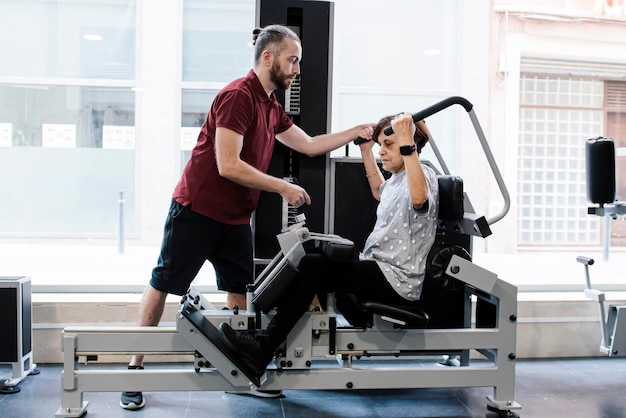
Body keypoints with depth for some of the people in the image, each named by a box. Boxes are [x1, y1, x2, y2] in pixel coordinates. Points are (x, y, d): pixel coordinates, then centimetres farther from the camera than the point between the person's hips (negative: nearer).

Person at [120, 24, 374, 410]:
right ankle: (135, 367, 14)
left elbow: (310, 145, 19)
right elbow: (228, 165, -23)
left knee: (240, 290, 8)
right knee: (163, 284, 3)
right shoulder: (238, 96, -18)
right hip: (197, 209, -8)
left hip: (235, 218, 9)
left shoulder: (272, 107, 10)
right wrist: (284, 187, -17)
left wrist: (359, 131, 15)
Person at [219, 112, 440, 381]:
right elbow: (380, 193, 41)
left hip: (397, 279, -10)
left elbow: (418, 198, -36)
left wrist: (407, 143, -34)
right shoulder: (398, 178, 18)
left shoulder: (424, 173, -11)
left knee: (313, 267, -22)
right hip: (378, 270, 10)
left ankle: (264, 347, -19)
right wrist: (366, 151, 31)